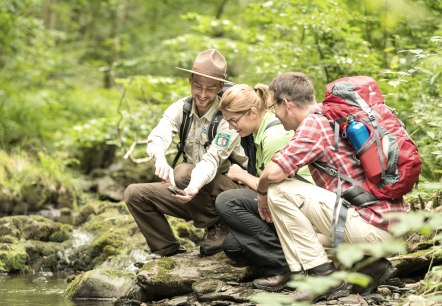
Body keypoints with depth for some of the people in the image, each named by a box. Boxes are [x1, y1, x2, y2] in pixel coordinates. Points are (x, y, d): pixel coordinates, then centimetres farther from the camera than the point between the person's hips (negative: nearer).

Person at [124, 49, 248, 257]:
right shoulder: (181, 108, -3)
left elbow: (212, 159, -29)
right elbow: (157, 137, -23)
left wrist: (194, 186, -50)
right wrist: (160, 159, -47)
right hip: (195, 195, 5)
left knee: (184, 172, -32)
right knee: (134, 193, -8)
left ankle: (217, 226, -11)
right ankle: (168, 250, 3)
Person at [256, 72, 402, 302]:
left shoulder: (313, 124, -11)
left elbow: (274, 172, -20)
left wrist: (262, 192, 4)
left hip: (373, 229, -10)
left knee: (279, 191, -10)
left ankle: (323, 276, -6)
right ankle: (371, 264, 15)